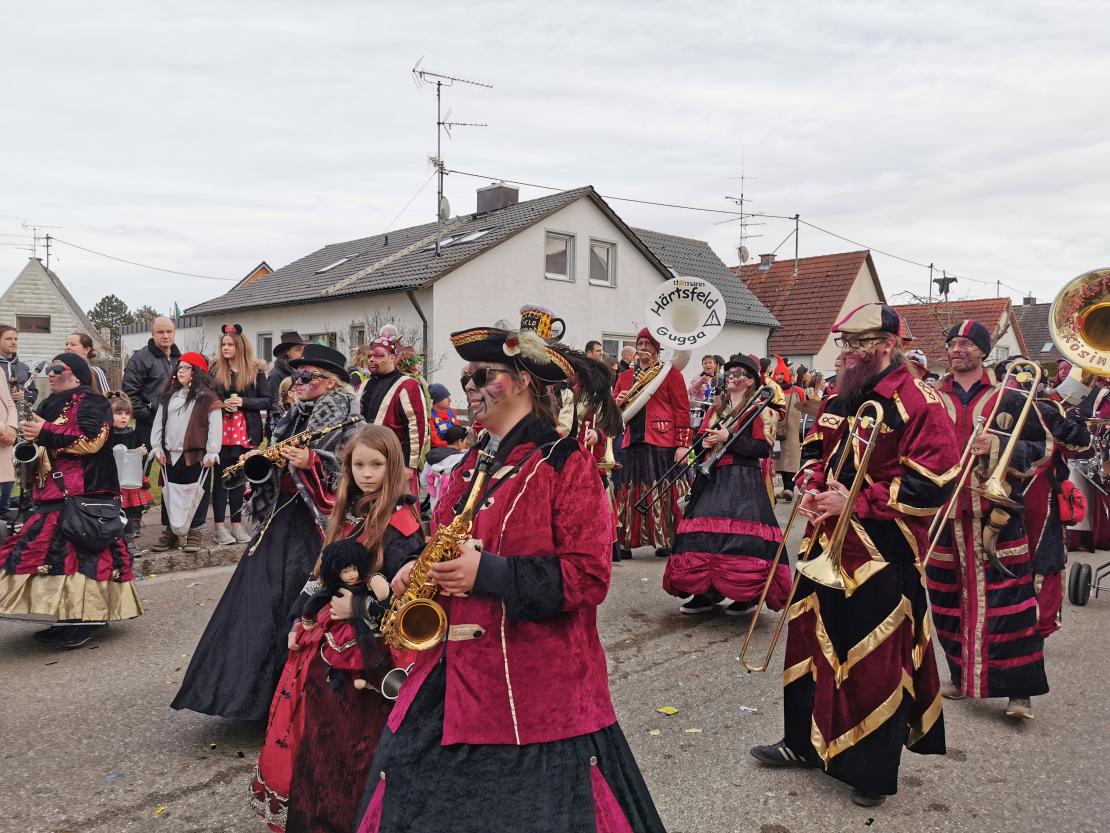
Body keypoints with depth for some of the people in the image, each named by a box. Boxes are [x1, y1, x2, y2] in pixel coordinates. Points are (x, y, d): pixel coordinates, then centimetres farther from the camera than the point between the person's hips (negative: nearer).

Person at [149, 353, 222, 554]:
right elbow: (159, 422, 14)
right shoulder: (169, 396, 13)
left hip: (196, 456, -5)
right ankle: (169, 532, 20)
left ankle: (194, 533, 12)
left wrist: (212, 452, -13)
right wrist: (157, 448, 8)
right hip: (170, 455, 5)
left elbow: (215, 426, -9)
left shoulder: (207, 397, -5)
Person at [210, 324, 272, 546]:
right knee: (220, 477, 2)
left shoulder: (256, 371, 2)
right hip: (219, 429, 0)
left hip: (245, 432, 0)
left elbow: (268, 401, -1)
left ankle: (236, 525, 16)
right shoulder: (214, 369, 4)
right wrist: (221, 404, -12)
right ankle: (219, 527, 6)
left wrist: (243, 402, -13)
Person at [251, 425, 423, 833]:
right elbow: (321, 573, 15)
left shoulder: (401, 523, -15)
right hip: (324, 635, 8)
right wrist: (299, 620, 11)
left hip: (365, 644, -7)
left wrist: (358, 608, -21)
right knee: (311, 730, 15)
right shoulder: (348, 513, 9)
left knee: (349, 736, 4)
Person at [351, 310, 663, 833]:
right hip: (453, 672, 8)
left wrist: (489, 574, -23)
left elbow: (588, 575, -18)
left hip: (535, 684, -7)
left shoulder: (566, 464, -11)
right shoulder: (471, 465, 13)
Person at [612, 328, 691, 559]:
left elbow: (682, 410, -2)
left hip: (662, 442, -4)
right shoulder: (625, 376, 18)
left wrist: (683, 444, -10)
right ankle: (626, 542, 10)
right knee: (630, 492, 4)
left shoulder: (670, 373, 4)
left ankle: (667, 541, 7)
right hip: (633, 443, 4)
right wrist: (619, 401, -2)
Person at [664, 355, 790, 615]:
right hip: (711, 477, 7)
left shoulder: (758, 408, -2)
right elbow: (702, 436, 21)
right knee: (703, 533, 1)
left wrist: (729, 437, -16)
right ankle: (706, 593, 12)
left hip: (743, 480, -6)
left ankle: (748, 596, 1)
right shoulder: (717, 406, 18)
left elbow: (764, 448, -11)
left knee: (741, 535, -13)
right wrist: (705, 441, -2)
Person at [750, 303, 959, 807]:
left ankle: (873, 771, 22)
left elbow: (933, 485, -19)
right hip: (827, 544, 8)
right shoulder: (838, 398, 10)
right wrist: (812, 489, 0)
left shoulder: (918, 403, -14)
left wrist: (855, 503, -20)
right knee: (813, 642, 17)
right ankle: (806, 741, 35)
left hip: (882, 556, -7)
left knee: (876, 662, 4)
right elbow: (813, 450, 21)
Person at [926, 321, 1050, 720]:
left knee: (1007, 602, -3)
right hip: (944, 513, 3)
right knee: (950, 601, 10)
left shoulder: (1008, 399, 4)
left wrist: (1001, 444, -15)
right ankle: (960, 673, 26)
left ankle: (1018, 689, 5)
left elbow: (1039, 447, 3)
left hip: (997, 513, -3)